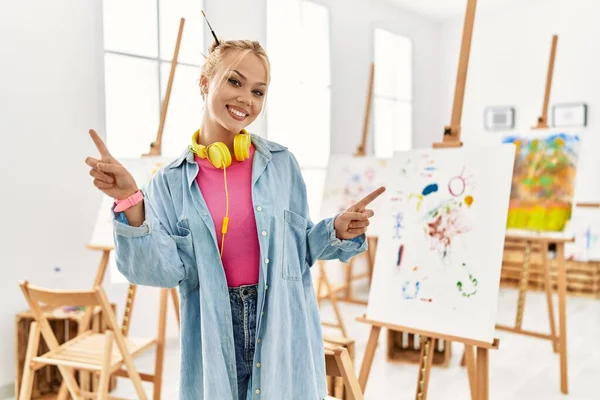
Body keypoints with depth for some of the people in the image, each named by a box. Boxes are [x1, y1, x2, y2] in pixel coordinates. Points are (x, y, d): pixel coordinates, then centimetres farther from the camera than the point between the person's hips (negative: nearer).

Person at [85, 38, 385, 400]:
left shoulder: (281, 163, -2)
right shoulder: (171, 181, -3)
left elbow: (299, 246, 5)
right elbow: (165, 270, -11)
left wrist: (338, 231, -13)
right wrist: (131, 203, -21)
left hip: (284, 328, 1)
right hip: (214, 336, 0)